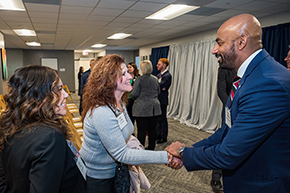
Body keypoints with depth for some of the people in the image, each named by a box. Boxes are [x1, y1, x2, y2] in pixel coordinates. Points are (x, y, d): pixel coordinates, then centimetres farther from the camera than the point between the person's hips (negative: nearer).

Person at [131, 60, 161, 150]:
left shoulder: (139, 79, -9)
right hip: (155, 108, 5)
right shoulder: (155, 79, 7)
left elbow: (134, 94, -10)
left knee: (141, 130, 1)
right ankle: (151, 148, 23)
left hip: (142, 109, -5)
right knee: (152, 129, 11)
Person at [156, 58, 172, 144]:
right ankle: (158, 135, 28)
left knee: (163, 119, 1)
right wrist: (160, 87, -14)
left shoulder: (167, 75, -13)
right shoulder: (159, 75, 15)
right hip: (157, 99, 8)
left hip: (162, 100, -8)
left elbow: (160, 85, -23)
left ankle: (164, 137, 13)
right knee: (158, 118, 15)